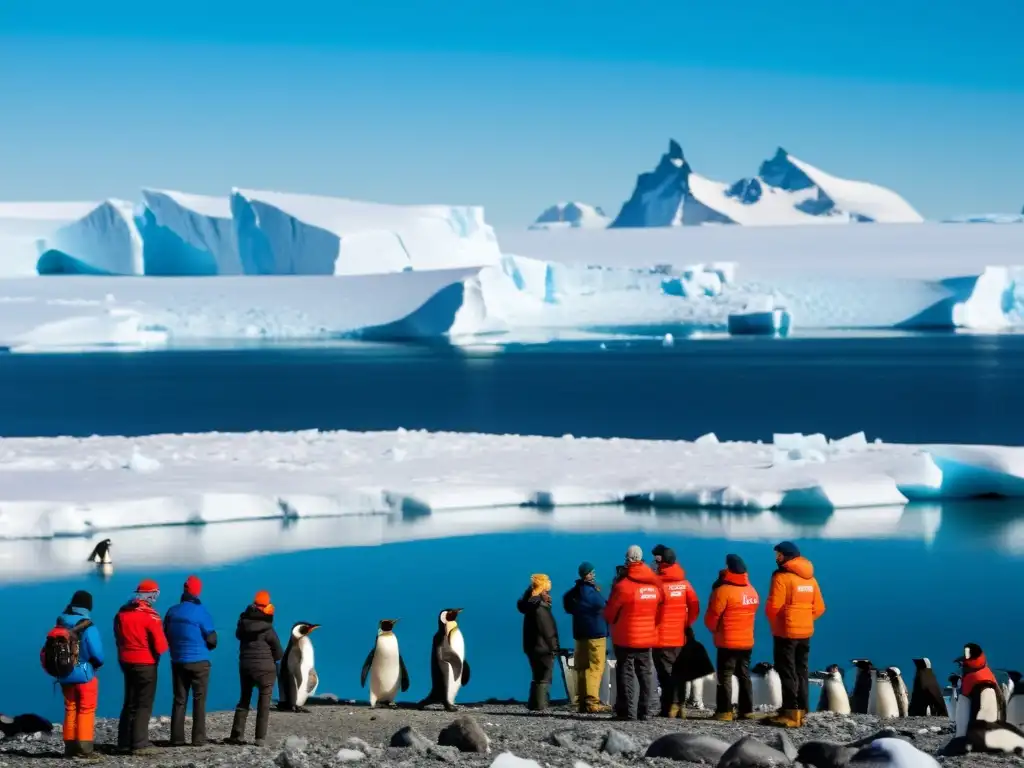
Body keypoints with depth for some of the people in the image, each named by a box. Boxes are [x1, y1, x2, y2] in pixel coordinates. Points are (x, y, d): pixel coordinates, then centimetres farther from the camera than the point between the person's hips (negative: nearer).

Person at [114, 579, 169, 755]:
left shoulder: (122, 613, 4)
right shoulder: (150, 615, -17)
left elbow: (118, 638, 12)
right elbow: (160, 646, -16)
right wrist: (158, 653, 4)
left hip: (126, 661, 7)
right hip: (146, 663, -6)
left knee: (130, 703, 16)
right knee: (144, 704, -1)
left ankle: (125, 742, 17)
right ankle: (140, 744, -5)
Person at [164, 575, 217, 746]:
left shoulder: (172, 612, 2)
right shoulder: (201, 612, -12)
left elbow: (166, 636, 10)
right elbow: (211, 639, -8)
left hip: (178, 661, 4)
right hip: (199, 662, -4)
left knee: (179, 700, 8)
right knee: (199, 700, 3)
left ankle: (177, 738, 4)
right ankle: (198, 738, 0)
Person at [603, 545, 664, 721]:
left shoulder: (623, 586, -14)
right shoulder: (655, 585, 2)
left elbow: (609, 613, -5)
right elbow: (660, 609, 9)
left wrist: (613, 623, 15)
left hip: (626, 638, -5)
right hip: (648, 638, 5)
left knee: (626, 672, -1)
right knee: (644, 673, 10)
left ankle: (626, 711, -5)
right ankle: (643, 711, 10)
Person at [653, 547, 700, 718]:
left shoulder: (658, 583, -12)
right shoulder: (684, 583, 4)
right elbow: (695, 607, 3)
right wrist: (686, 624, 11)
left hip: (662, 638, -5)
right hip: (680, 637, 5)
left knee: (665, 672, -3)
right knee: (678, 672, 12)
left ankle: (668, 708, -9)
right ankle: (677, 705, 12)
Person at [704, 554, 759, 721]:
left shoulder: (724, 590, -16)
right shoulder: (752, 591, 8)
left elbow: (712, 616, -11)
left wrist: (714, 629, 8)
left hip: (728, 642, -7)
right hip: (747, 641, 7)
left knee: (725, 676, -2)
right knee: (744, 675, 13)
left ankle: (724, 711, -5)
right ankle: (747, 710, 13)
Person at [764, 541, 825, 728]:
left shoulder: (782, 577, -13)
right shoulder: (810, 578, 10)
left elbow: (773, 606, -16)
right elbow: (819, 608, 11)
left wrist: (774, 623, 2)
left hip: (786, 632, -7)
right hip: (805, 632, 7)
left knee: (787, 672, -5)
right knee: (801, 672, 12)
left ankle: (790, 714, -9)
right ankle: (800, 712, 12)